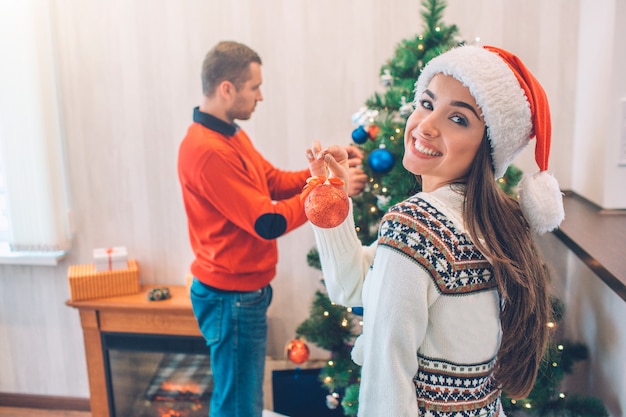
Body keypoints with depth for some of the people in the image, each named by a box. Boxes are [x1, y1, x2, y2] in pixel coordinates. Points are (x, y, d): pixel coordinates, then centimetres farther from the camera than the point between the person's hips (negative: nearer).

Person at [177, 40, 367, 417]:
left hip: (244, 291, 10)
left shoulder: (232, 135, 8)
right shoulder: (207, 150, -25)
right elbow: (269, 222, -25)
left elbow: (275, 182, 11)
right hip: (232, 298, -10)